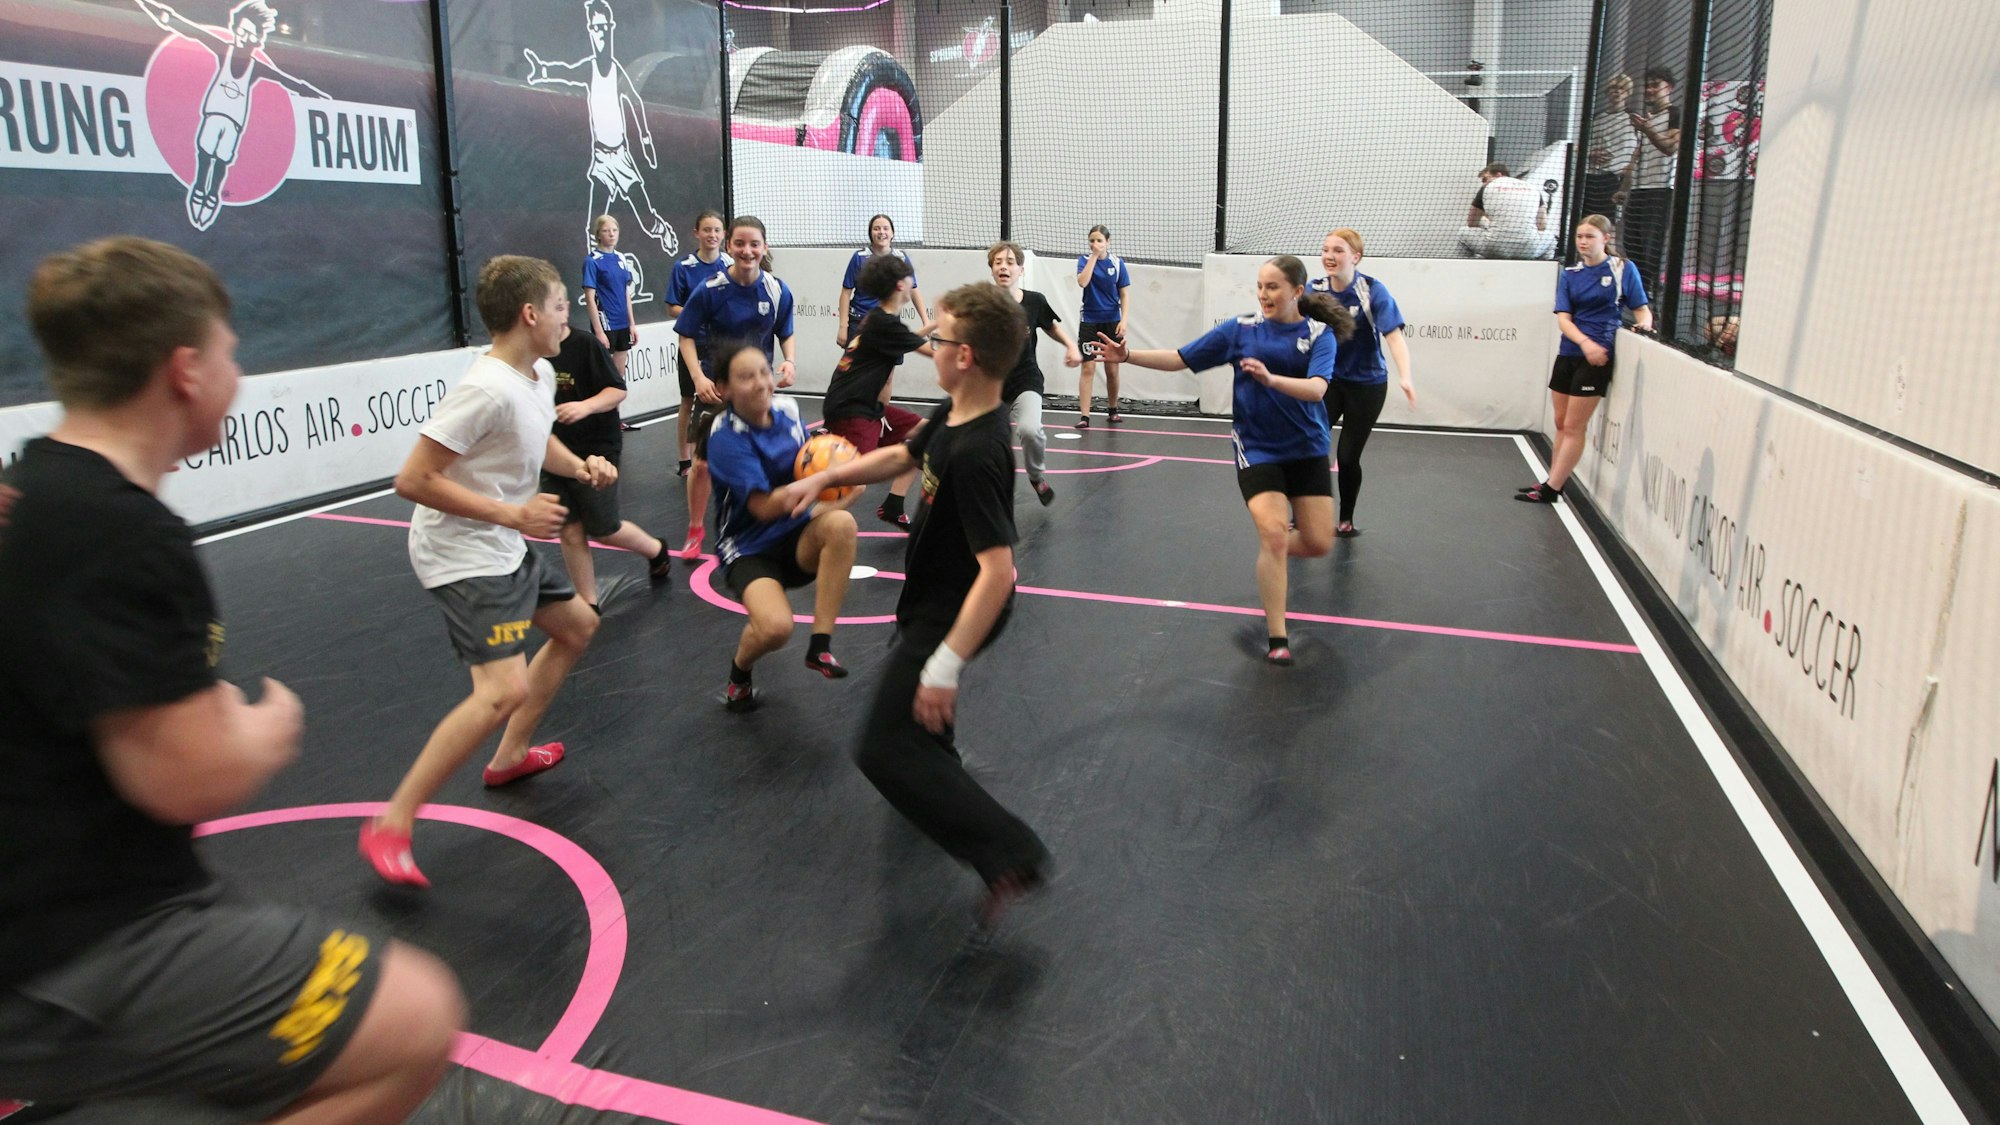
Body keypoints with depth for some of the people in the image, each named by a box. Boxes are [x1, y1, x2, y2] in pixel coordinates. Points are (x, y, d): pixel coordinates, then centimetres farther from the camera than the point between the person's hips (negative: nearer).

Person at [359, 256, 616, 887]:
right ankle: (391, 827, -10)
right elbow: (412, 481, -26)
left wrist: (580, 466, 3)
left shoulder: (541, 374, 2)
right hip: (463, 556, -10)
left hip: (506, 547, 10)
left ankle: (510, 757, 35)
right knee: (504, 691, -21)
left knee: (577, 626, 23)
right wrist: (512, 514, -25)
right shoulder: (487, 390, -26)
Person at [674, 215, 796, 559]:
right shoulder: (711, 289, -17)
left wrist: (788, 361, -14)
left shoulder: (777, 290, -9)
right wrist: (698, 377, -21)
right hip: (716, 385, -2)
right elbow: (687, 336, -9)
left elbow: (785, 333, 5)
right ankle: (695, 530, 19)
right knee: (703, 463, -2)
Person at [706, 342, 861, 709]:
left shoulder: (787, 410, 0)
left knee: (841, 523, -31)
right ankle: (740, 670, 9)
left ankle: (820, 645, -21)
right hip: (749, 548, -4)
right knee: (775, 627, -31)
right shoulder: (726, 437, -17)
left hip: (799, 540, 5)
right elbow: (764, 507, -23)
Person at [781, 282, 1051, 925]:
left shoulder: (976, 455, -34)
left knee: (884, 750, -10)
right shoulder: (951, 416, -5)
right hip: (932, 595, 10)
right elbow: (902, 457, 16)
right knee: (908, 656, 37)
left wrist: (945, 666, -37)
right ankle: (936, 769, 65)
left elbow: (998, 571, -37)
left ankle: (1011, 855, -14)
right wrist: (825, 477, 10)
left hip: (955, 614, -10)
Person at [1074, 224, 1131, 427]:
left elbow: (1125, 294, 1)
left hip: (1112, 321, 1)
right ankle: (1084, 415, -7)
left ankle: (1112, 410, 25)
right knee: (1088, 368, -6)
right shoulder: (1085, 260, -1)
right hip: (1089, 321, -1)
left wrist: (1123, 320, -9)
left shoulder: (1117, 263, 0)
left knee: (1112, 369, 7)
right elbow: (1082, 282, -20)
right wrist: (1094, 256, -17)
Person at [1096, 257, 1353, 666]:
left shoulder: (1320, 334, -5)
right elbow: (1180, 359, 0)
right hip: (1257, 450, -1)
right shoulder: (1240, 329, -3)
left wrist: (1270, 377, -39)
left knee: (1318, 543, 0)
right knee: (1273, 535, -16)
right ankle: (1278, 639, -7)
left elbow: (1316, 389, -22)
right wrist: (1128, 355, -11)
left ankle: (1272, 554, 36)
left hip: (1307, 451, 2)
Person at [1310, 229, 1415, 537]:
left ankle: (1346, 520, 25)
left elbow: (1394, 335, -27)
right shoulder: (1316, 290, -6)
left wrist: (1404, 377, -43)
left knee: (1347, 457, 1)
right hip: (1328, 381, 3)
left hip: (1366, 385, -3)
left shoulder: (1373, 291, -18)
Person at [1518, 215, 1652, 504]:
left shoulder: (1623, 269, -3)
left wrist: (1644, 324, -22)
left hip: (1596, 359, -5)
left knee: (1573, 427, -2)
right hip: (1567, 354, 5)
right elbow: (1563, 318, -3)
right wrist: (1585, 342, -20)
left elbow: (1641, 309, 1)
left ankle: (1552, 489, 2)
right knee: (1561, 423, 12)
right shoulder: (1569, 274, 7)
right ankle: (1556, 480, 23)